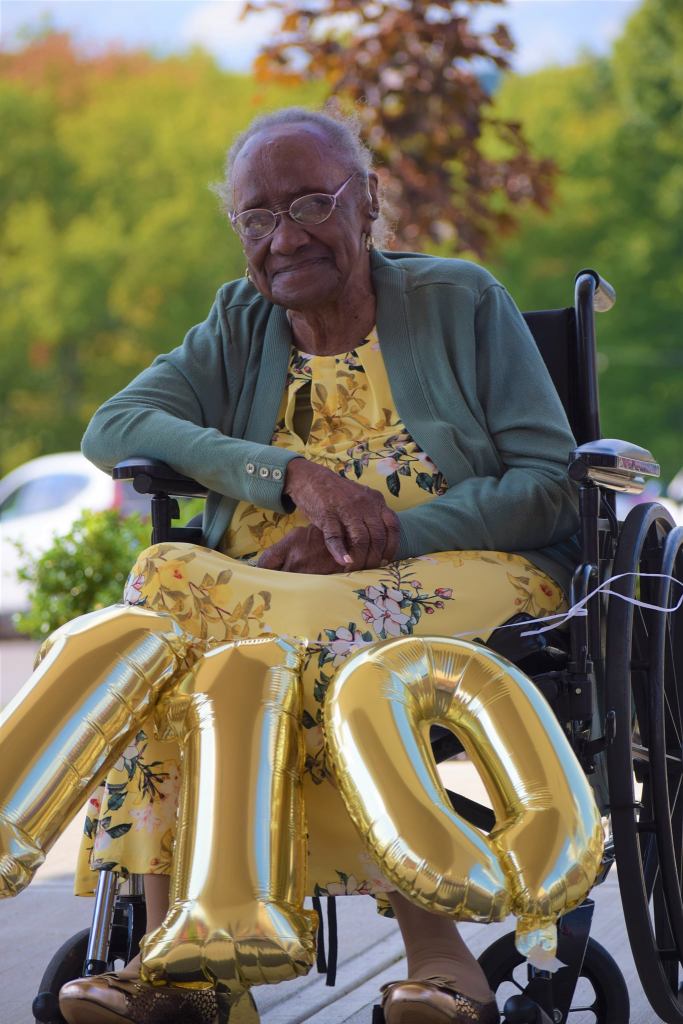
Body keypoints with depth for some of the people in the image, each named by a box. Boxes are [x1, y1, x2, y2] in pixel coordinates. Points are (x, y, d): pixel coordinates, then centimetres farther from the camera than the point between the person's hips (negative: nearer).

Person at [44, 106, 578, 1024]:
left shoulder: (462, 302, 6)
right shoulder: (240, 327, 15)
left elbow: (550, 484, -3)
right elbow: (113, 428, -2)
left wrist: (389, 533, -18)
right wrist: (295, 476, -17)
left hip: (465, 577, -3)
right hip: (272, 587, 3)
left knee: (326, 638, -36)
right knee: (167, 588, -29)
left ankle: (434, 947, -33)